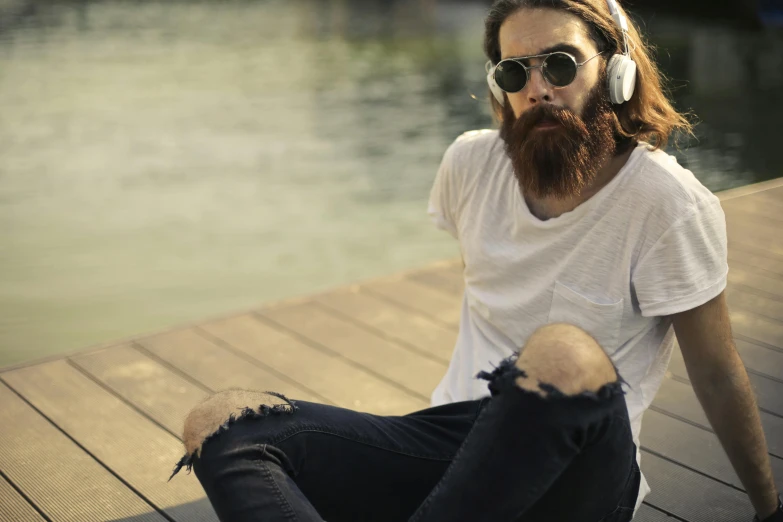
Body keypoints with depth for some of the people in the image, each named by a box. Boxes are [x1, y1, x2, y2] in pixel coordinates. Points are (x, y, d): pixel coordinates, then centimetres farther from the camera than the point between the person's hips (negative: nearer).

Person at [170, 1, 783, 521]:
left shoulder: (666, 203, -11)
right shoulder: (472, 163, 3)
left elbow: (718, 375, -2)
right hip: (455, 439, 5)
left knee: (566, 353, -39)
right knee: (218, 423, -14)